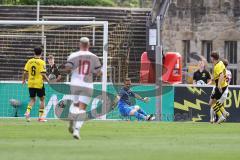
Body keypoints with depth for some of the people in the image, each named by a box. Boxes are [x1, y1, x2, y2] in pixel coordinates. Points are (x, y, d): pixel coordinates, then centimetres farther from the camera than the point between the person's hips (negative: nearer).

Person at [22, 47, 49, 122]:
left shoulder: (29, 61, 1)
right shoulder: (41, 62, -11)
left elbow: (25, 72, 1)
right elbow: (43, 74, -16)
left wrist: (24, 80, 18)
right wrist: (47, 80, 0)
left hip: (30, 83, 4)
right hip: (39, 83, -4)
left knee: (32, 99, 15)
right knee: (42, 99, 11)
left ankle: (27, 111, -9)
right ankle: (41, 116, 10)